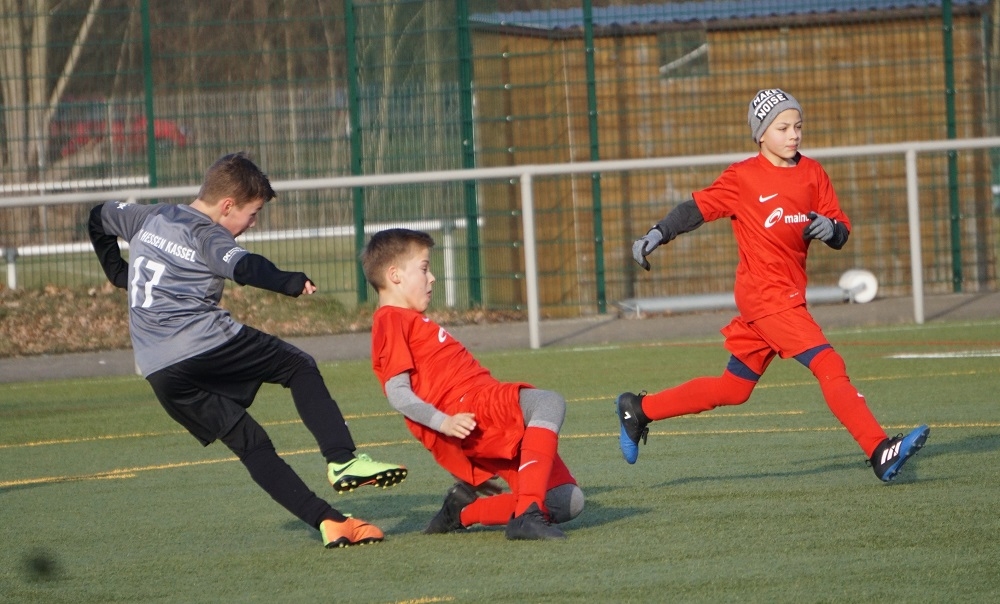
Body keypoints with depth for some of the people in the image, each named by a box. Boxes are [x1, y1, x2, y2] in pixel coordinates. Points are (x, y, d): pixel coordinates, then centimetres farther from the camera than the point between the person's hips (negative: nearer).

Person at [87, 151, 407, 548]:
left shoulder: (151, 218, 20)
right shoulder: (207, 236, -3)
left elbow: (99, 218, 37)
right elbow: (242, 266, -26)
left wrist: (118, 273, 45)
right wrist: (290, 283, -37)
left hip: (159, 373, 7)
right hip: (206, 344, -7)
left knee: (249, 444, 7)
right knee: (300, 367, 10)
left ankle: (326, 520, -4)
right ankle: (341, 459, -9)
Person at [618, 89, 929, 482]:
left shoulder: (812, 173, 10)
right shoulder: (743, 177, -4)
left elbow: (842, 232, 9)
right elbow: (699, 207, -1)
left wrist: (831, 229, -13)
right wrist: (657, 235, -13)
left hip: (789, 295, 7)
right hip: (765, 294, -7)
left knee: (733, 389, 14)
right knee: (829, 365, -19)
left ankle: (638, 410, 27)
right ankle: (881, 453, -27)